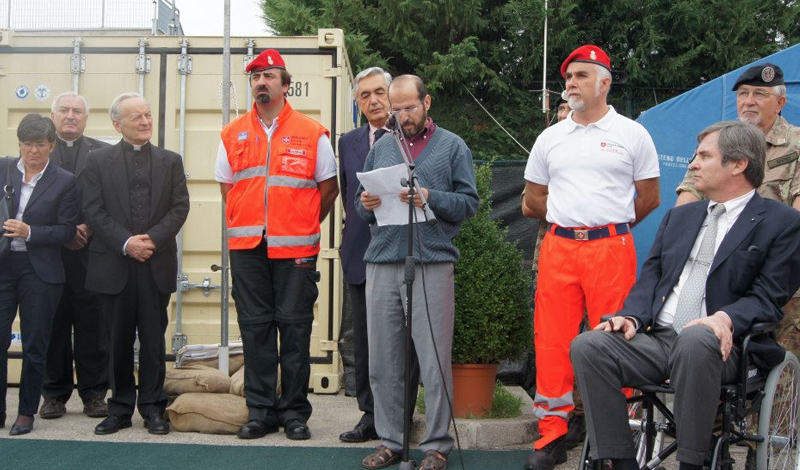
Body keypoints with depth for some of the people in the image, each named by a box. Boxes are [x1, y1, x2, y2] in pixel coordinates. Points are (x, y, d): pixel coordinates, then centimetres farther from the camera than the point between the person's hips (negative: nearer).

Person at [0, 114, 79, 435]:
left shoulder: (64, 182, -1)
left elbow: (67, 230, -4)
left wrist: (30, 232, -17)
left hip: (40, 271, -2)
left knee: (34, 345, 6)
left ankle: (26, 413, 18)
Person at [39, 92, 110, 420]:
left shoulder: (103, 153, 9)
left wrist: (88, 228, -11)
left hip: (91, 249, 0)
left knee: (93, 325, 1)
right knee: (53, 324, 5)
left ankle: (94, 394, 10)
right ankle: (55, 394, 14)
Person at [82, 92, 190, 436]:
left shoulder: (170, 161, 9)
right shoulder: (99, 161, 4)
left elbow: (180, 207, 1)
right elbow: (93, 211, -3)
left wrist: (153, 239, -13)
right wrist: (126, 242, -15)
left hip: (157, 265, 1)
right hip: (114, 266, -1)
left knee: (154, 339, 5)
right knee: (119, 340, 8)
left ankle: (152, 407, 14)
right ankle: (120, 408, 18)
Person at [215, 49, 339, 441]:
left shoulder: (312, 133, 3)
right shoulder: (233, 134, 11)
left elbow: (329, 188, 7)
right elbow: (227, 188, 18)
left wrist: (302, 226, 7)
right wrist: (249, 224, 10)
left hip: (296, 248, -2)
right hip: (246, 248, 3)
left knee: (295, 328, 1)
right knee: (255, 328, 5)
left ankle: (295, 412, 10)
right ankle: (260, 412, 12)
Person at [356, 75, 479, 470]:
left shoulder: (452, 146, 7)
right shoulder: (381, 147, 18)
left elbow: (468, 202, 0)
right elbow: (360, 203, 19)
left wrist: (430, 197, -15)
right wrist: (366, 205, -3)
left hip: (432, 263, -4)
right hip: (382, 261, 4)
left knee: (435, 361, -2)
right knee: (383, 360, 6)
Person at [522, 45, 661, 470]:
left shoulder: (632, 134, 4)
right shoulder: (550, 139, 14)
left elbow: (649, 197, 7)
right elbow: (533, 198, 20)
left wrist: (606, 225, 9)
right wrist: (571, 221, 13)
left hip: (612, 249, -3)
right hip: (557, 248, 3)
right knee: (551, 342, 1)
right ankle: (552, 435, 11)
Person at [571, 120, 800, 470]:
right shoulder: (679, 217, 24)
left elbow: (768, 296, -3)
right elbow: (651, 277, 17)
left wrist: (726, 317, -23)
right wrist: (632, 316, -3)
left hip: (718, 347, -5)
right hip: (657, 339, 5)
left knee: (695, 339, -40)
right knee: (587, 345, -20)